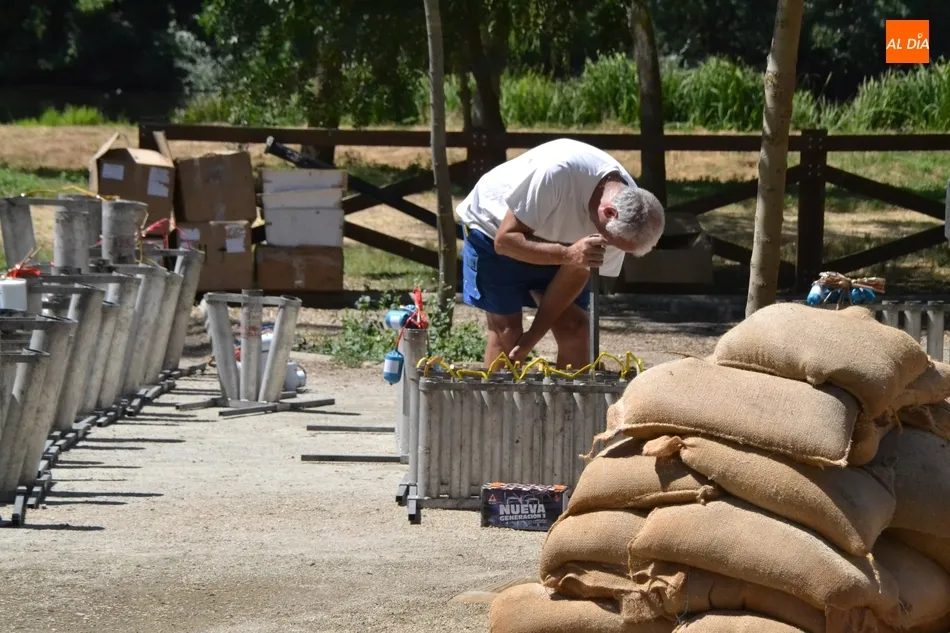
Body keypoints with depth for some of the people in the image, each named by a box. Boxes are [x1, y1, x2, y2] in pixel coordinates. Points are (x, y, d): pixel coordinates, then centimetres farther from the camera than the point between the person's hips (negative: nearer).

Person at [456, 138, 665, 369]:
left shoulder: (627, 206, -23)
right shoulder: (557, 172, -41)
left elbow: (577, 273, -14)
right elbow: (505, 240, -32)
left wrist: (531, 338, -14)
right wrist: (567, 254, -45)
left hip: (551, 242, 5)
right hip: (493, 228, -5)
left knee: (574, 329, -5)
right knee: (507, 332, -13)